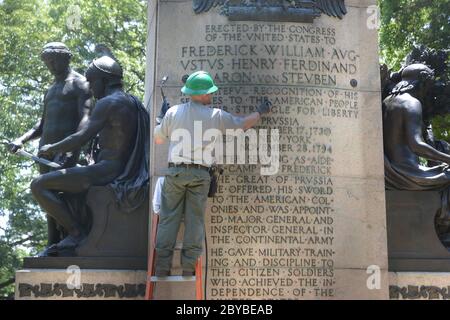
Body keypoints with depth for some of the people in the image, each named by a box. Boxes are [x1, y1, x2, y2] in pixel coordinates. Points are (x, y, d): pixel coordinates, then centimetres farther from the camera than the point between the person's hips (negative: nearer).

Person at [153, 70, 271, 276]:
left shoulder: (173, 112, 5)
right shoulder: (216, 116, 1)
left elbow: (158, 139, 14)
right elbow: (243, 124, 14)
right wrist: (260, 112, 32)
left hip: (175, 171, 1)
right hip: (200, 174, -1)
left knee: (169, 218, 3)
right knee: (195, 220, 5)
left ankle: (162, 267, 0)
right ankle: (189, 267, 6)